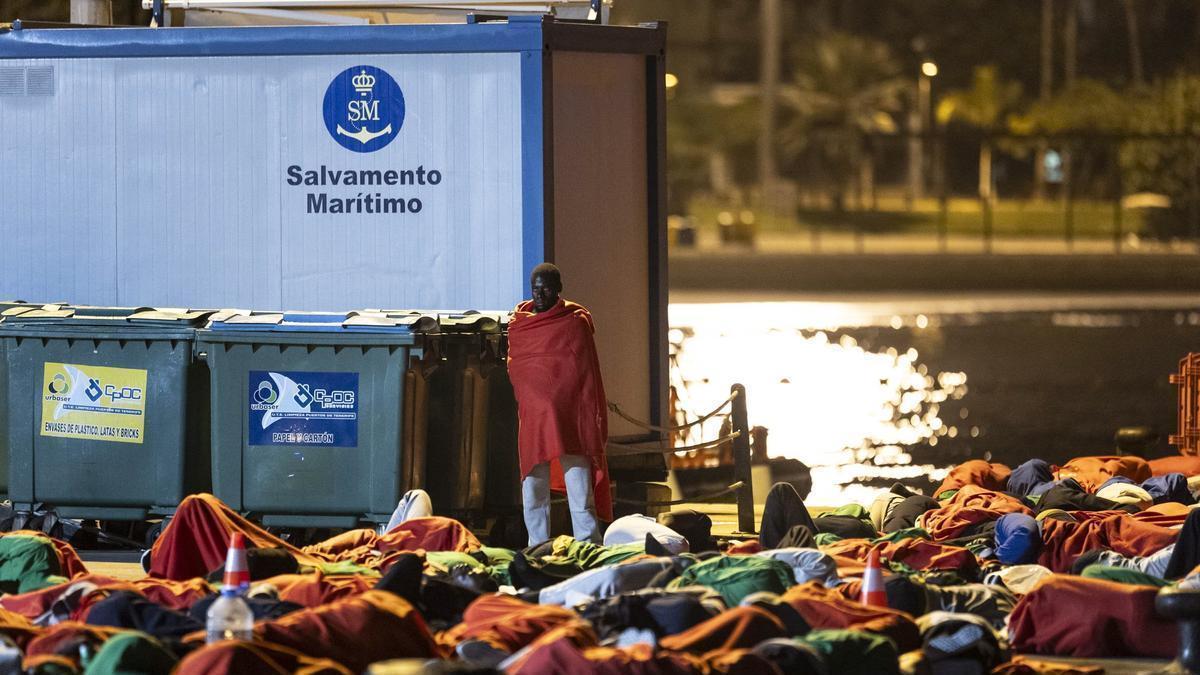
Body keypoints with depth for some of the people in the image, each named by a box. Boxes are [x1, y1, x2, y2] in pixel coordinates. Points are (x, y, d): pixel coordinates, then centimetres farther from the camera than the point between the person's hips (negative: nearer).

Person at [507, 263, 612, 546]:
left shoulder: (575, 322, 1)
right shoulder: (519, 324, 11)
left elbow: (587, 374, 1)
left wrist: (593, 421, -2)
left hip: (570, 414, -4)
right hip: (533, 415, 4)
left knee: (579, 487, -8)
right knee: (533, 485, 3)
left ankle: (588, 544, -11)